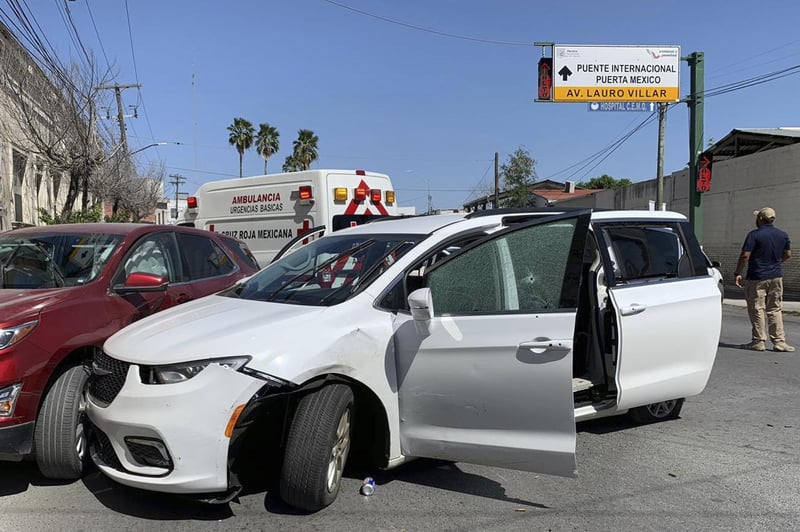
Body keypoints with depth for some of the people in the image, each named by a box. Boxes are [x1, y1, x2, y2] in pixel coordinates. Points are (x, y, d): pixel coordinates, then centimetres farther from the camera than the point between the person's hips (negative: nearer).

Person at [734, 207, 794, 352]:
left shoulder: (754, 234, -13)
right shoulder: (783, 235, 5)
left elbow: (745, 255, -18)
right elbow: (787, 254, 15)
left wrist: (738, 273, -11)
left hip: (757, 278, -5)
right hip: (776, 276, 6)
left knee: (757, 310, 2)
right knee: (775, 310, 11)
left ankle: (759, 341, 6)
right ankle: (779, 341, 10)